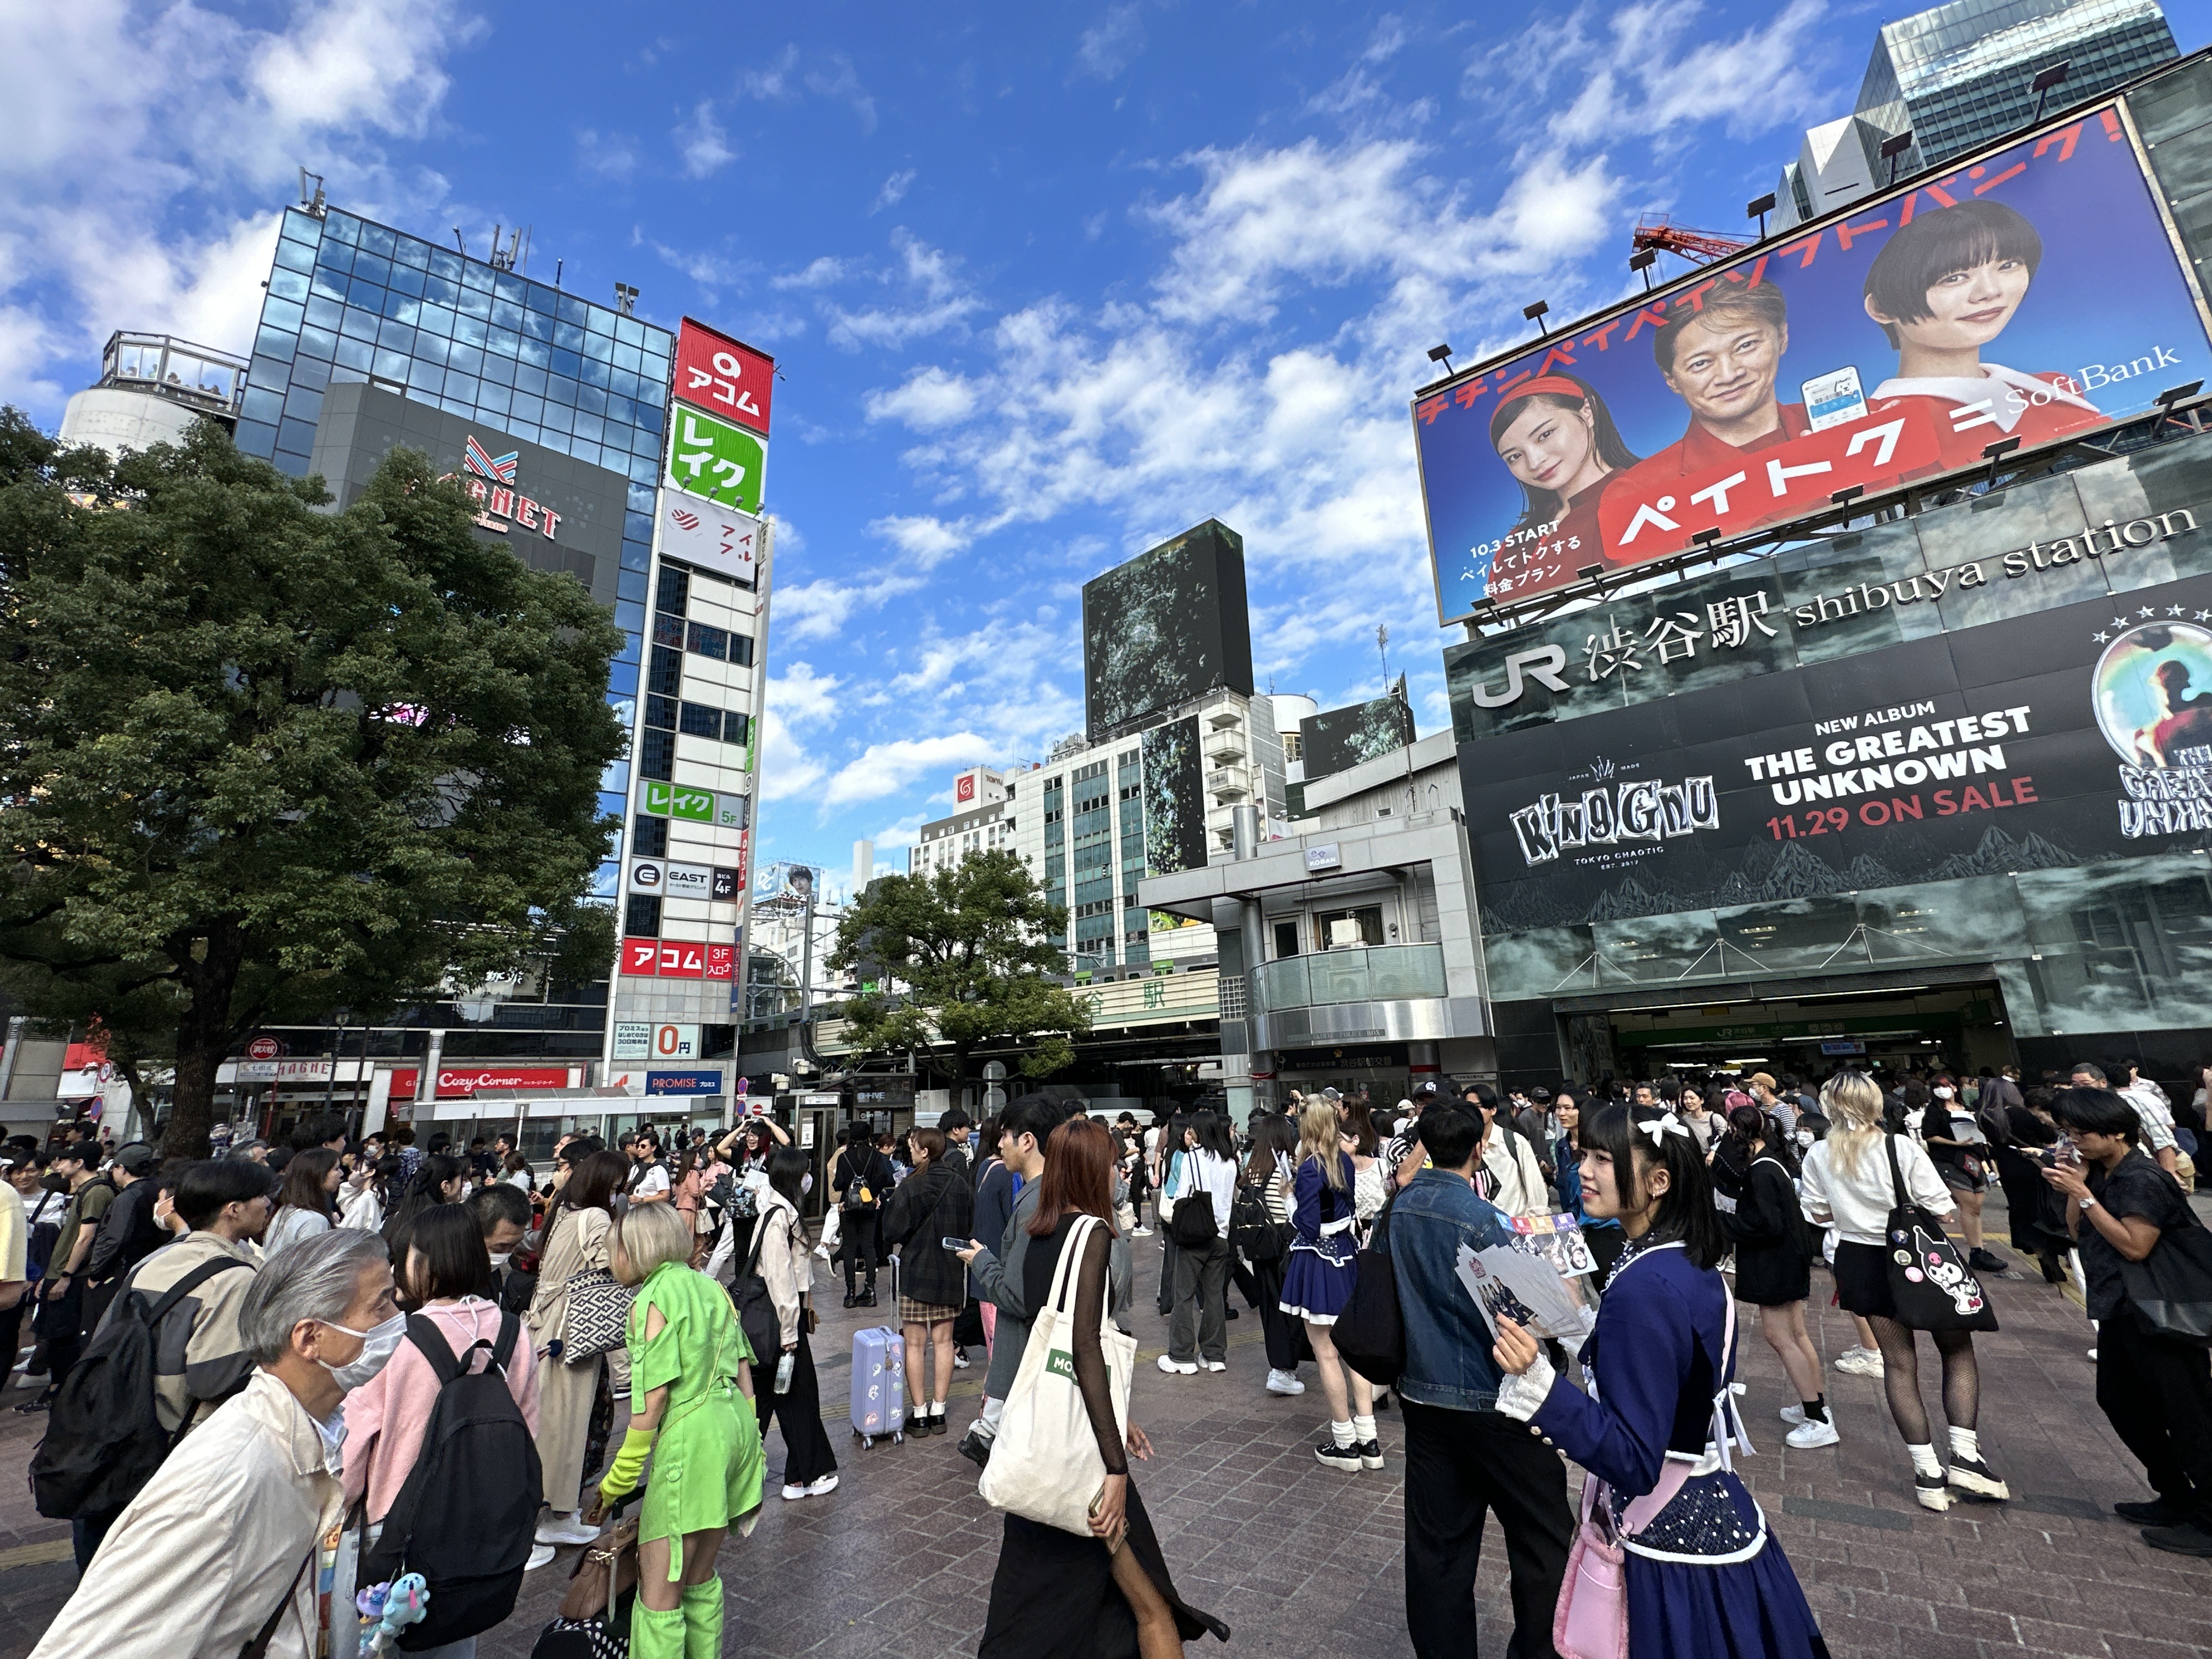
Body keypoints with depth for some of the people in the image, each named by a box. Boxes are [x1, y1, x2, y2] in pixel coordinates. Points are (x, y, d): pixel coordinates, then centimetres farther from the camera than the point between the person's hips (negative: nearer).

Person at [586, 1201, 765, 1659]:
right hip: (735, 1427, 8)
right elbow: (744, 1372, 12)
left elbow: (653, 1398, -13)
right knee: (701, 1580, 21)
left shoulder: (652, 1300, -9)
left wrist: (618, 1480, -4)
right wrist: (753, 1450, 19)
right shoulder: (711, 1287, 11)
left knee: (660, 1594, 4)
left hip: (690, 1437, -8)